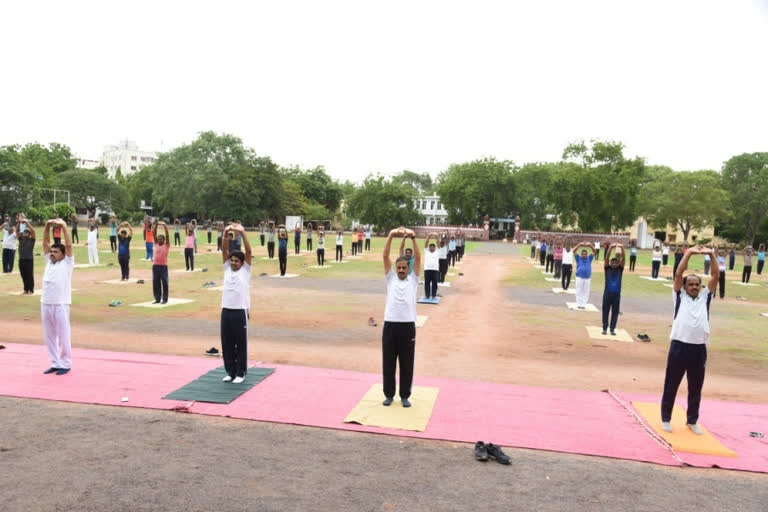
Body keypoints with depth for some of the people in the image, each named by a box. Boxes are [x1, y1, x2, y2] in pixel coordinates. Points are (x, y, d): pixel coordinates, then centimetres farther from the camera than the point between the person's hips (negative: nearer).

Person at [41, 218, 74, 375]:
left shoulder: (67, 263, -1)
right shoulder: (49, 261, 13)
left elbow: (69, 245, -11)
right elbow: (45, 243, 12)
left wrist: (64, 226, -12)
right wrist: (47, 226, 1)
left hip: (61, 304, -6)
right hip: (45, 304, 6)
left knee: (64, 336, 1)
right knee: (49, 336, 11)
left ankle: (65, 364, 10)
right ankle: (55, 363, 21)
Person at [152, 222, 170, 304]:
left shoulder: (167, 245, 0)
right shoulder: (156, 244, 10)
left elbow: (167, 235, -8)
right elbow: (154, 234, 6)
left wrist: (165, 226, -10)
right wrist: (156, 226, -3)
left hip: (164, 266, -4)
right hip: (155, 266, 4)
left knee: (164, 283, 0)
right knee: (155, 283, 6)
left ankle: (165, 299, 7)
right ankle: (157, 298, 16)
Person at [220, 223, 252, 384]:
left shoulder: (245, 270, 0)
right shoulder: (227, 268, 10)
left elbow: (248, 251, -10)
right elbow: (224, 250, 2)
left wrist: (242, 233, -18)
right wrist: (226, 233, -11)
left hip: (240, 312, -4)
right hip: (226, 311, 4)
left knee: (241, 343, 4)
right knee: (227, 343, 11)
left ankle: (240, 373, 14)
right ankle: (230, 371, 24)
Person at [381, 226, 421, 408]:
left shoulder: (413, 279, 9)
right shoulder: (391, 278, 11)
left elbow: (418, 258, -2)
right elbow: (385, 256, 1)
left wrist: (413, 237, -13)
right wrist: (391, 236, -11)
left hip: (408, 326, -1)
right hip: (390, 325, 1)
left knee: (407, 364, 7)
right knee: (388, 363, 8)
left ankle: (405, 396, 20)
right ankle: (389, 394, 23)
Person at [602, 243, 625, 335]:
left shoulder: (620, 269, 4)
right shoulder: (607, 268, 1)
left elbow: (623, 259, -9)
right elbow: (607, 258, -11)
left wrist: (622, 248, -21)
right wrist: (610, 247, -23)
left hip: (617, 294, 1)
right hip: (607, 293, -1)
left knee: (615, 312, 5)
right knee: (605, 311, 6)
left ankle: (612, 329, 14)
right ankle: (604, 328, 16)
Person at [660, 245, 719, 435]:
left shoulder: (705, 297, 14)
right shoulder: (680, 296, 7)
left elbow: (716, 276, 5)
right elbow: (678, 274, -4)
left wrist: (711, 255, -4)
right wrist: (689, 253, -7)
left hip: (699, 349, 3)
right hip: (679, 346, -3)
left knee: (696, 388, 12)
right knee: (671, 386, 6)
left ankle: (692, 421, 26)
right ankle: (666, 418, 19)